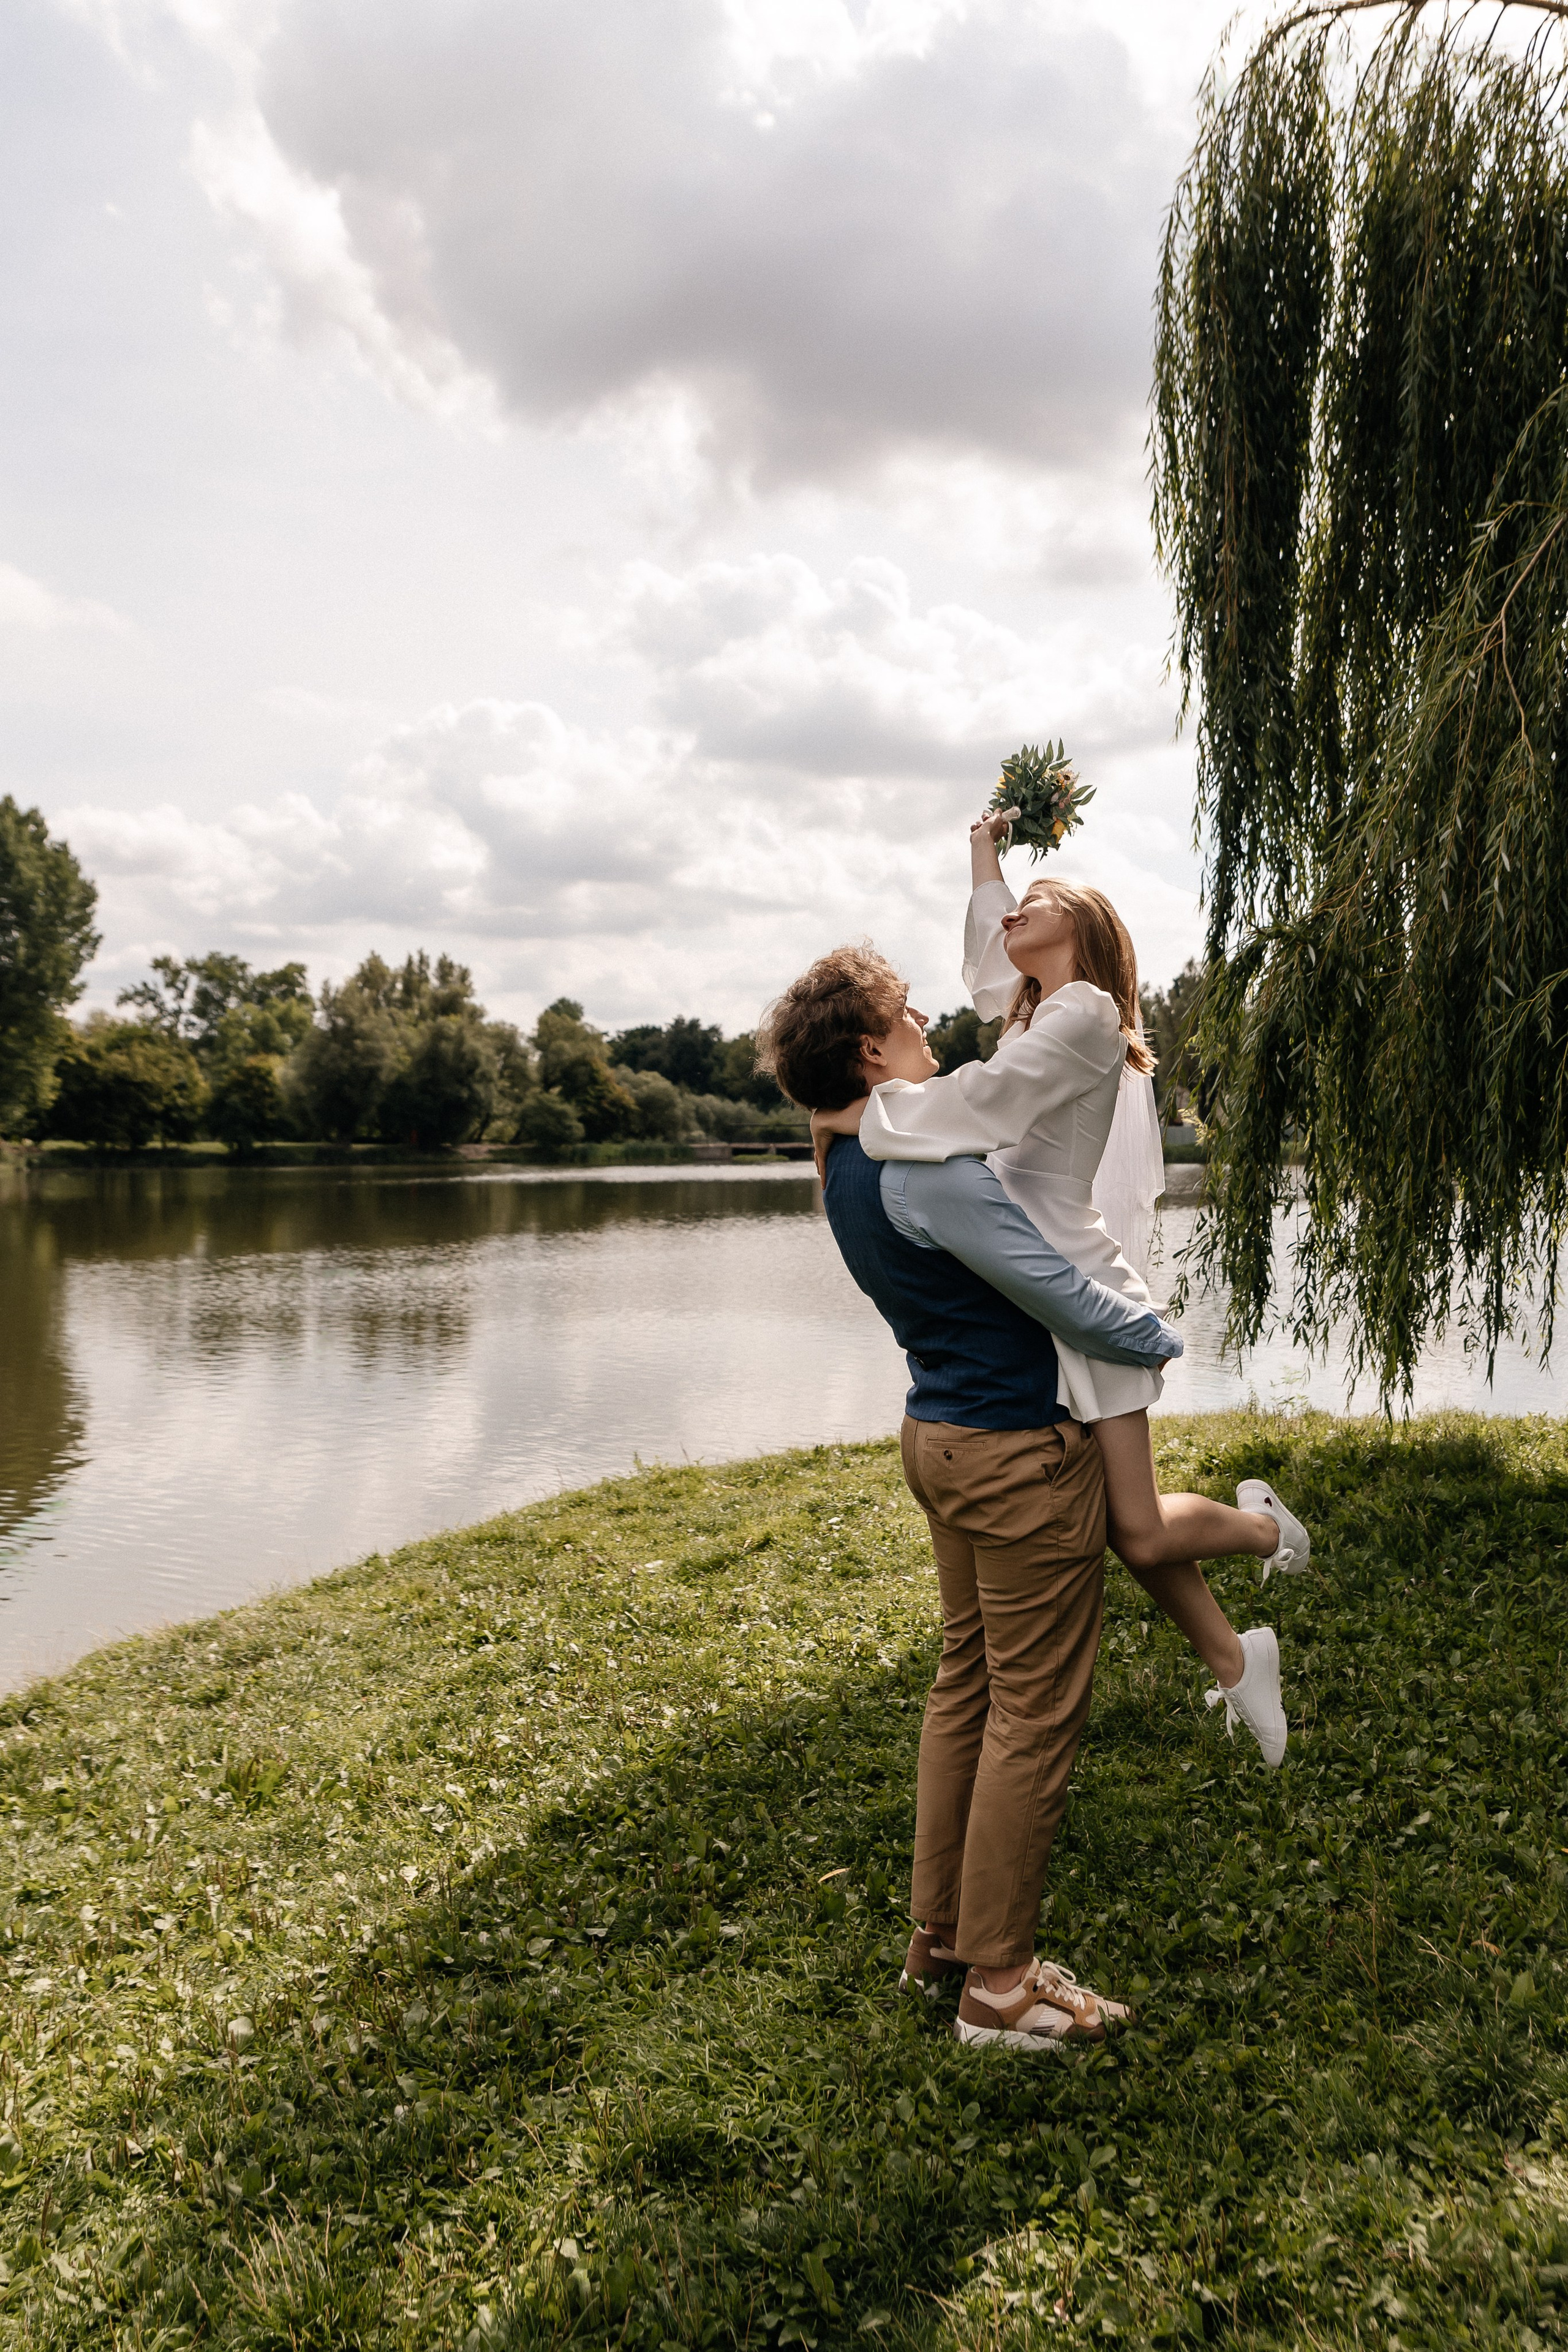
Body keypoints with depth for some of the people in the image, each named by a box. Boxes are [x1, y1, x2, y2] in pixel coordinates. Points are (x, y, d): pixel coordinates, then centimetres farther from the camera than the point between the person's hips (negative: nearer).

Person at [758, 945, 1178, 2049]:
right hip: (1017, 1452, -10)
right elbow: (1068, 1302, -19)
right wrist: (1162, 1336, 0)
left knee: (968, 1685, 20)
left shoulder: (851, 1165, 7)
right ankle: (998, 1982, 14)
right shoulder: (930, 1167, -24)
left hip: (944, 1435, 10)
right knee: (1035, 1715, 2)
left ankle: (941, 1931, 32)